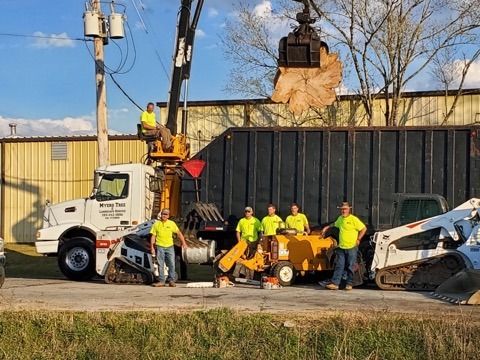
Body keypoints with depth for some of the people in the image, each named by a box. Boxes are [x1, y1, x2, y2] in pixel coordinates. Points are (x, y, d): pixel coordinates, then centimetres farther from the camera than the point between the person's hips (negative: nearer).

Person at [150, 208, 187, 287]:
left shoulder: (172, 223, 5)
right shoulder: (156, 224, 2)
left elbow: (179, 233, 10)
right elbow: (153, 236, 3)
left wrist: (183, 243, 4)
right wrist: (152, 247, -3)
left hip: (169, 246, 1)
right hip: (160, 247, -1)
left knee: (172, 264, -1)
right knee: (160, 265, 1)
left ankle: (171, 281, 7)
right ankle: (161, 281, 7)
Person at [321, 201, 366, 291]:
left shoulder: (353, 219, -9)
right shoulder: (340, 218, 12)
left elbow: (363, 228, -8)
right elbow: (335, 224, 35)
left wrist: (358, 239, -9)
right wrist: (326, 227, 32)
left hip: (351, 247, -6)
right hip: (341, 247, 6)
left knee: (350, 267, 2)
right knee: (339, 266, 2)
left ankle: (349, 284, 10)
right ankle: (335, 283, 0)